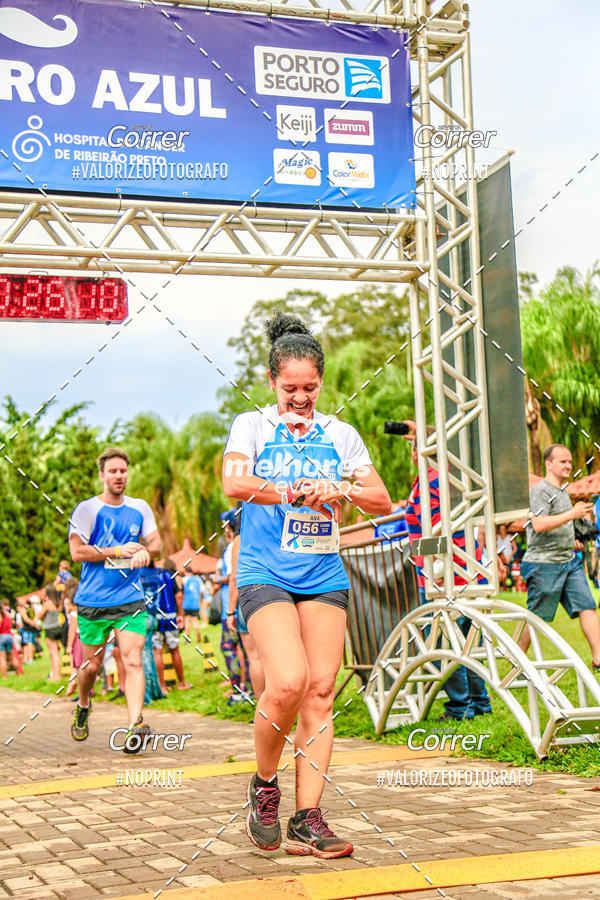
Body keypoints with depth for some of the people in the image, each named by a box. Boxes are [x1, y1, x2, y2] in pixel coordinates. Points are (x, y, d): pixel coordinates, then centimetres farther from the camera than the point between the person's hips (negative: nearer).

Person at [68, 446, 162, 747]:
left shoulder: (140, 508, 9)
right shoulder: (87, 509, -4)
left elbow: (155, 542, 12)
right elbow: (77, 552, -12)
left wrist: (144, 551, -11)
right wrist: (119, 551, -15)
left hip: (130, 599, 2)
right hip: (93, 601, -2)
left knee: (133, 660, -12)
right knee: (92, 665, 8)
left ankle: (135, 724, -19)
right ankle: (83, 706, 38)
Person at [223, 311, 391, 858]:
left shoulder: (340, 434, 13)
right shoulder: (252, 426, 4)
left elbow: (382, 500, 6)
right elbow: (233, 483, -16)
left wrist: (340, 492, -13)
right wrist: (296, 492, -25)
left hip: (324, 575, 4)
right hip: (265, 573, -4)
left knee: (320, 692, -3)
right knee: (288, 684, -19)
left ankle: (307, 819, 1)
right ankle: (264, 786, 7)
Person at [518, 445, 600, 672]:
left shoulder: (562, 491, 18)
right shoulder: (541, 490, -11)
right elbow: (539, 525, -25)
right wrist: (572, 514, -25)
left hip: (569, 561, 8)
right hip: (544, 563, -8)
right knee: (536, 617, 0)